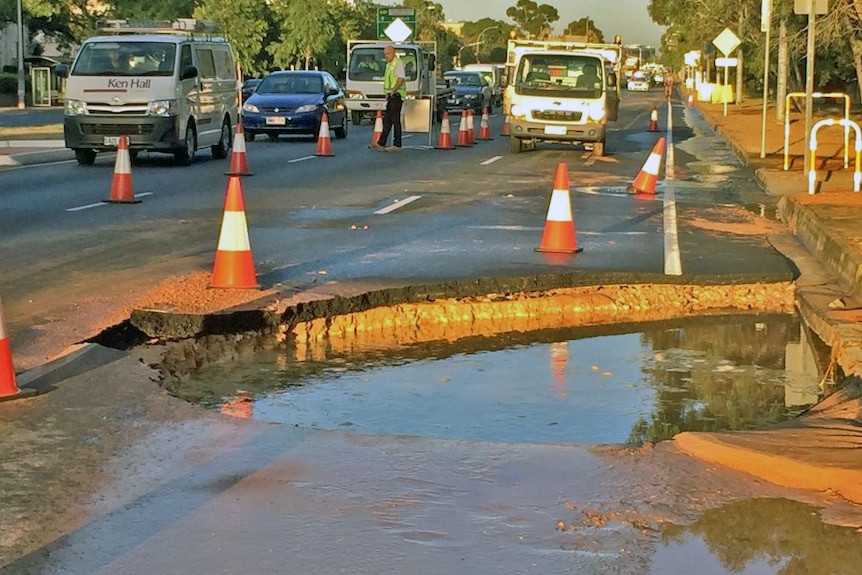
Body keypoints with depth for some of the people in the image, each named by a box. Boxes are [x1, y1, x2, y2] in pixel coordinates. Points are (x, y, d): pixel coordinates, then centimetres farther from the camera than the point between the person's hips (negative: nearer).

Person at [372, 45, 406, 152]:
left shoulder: (398, 63, -11)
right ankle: (381, 143, 10)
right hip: (392, 95, 10)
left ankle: (397, 145, -7)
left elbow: (401, 78, -21)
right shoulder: (389, 64, 19)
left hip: (397, 94, -10)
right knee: (387, 120, 9)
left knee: (395, 120, -9)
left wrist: (393, 91, -26)